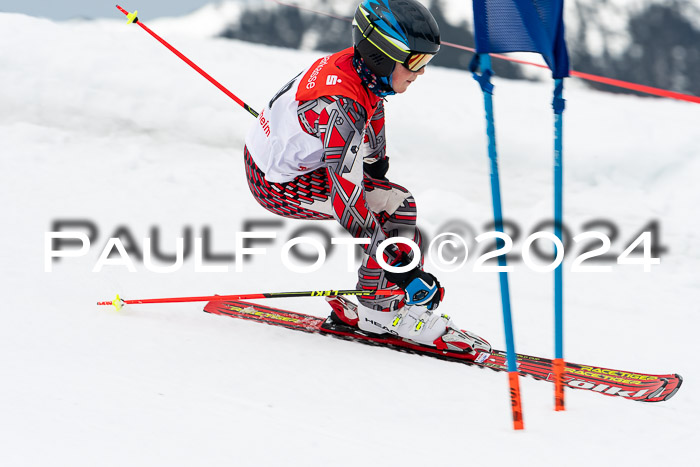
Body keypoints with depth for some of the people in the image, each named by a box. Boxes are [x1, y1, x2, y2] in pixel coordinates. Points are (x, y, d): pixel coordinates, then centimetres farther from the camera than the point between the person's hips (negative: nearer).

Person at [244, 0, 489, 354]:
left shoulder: (359, 65, -9)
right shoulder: (342, 108, -35)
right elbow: (346, 201, -37)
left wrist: (376, 163, 32)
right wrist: (402, 269, -35)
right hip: (279, 185, -9)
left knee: (398, 202, 7)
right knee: (392, 212, -17)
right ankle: (379, 311, -5)